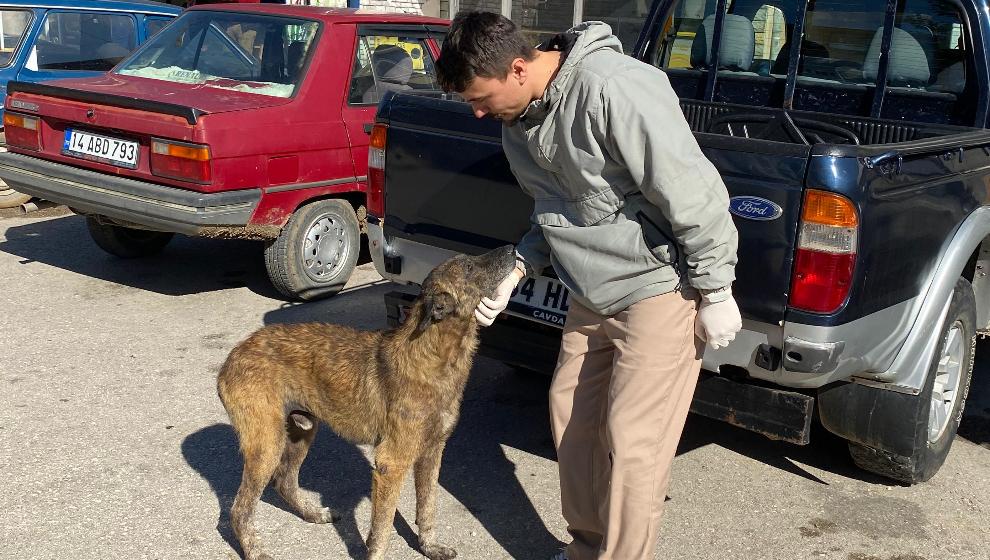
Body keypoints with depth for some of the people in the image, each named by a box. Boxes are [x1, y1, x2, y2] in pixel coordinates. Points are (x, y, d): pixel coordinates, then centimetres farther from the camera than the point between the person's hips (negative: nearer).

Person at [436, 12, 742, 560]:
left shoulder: (612, 88, -26)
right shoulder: (519, 122, 2)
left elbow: (692, 192, -23)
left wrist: (715, 293, -17)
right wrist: (513, 273, -1)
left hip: (659, 289, -9)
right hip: (591, 294, 9)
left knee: (631, 443, -5)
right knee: (571, 412, 15)